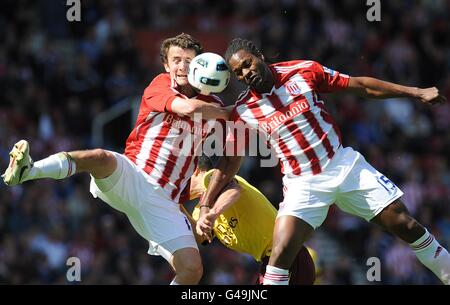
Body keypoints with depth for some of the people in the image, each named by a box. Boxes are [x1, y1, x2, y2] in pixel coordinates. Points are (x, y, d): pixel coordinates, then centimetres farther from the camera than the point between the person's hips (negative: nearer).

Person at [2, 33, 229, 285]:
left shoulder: (210, 106, 12)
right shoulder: (160, 85, 2)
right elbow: (188, 107, -18)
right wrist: (228, 113, -5)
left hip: (164, 200, 3)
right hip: (130, 177, -3)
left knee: (192, 270, -14)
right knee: (101, 158, -39)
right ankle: (26, 171, -54)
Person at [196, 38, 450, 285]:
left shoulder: (303, 71, -6)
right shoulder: (243, 112, -5)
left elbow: (361, 86, 0)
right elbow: (228, 163, 3)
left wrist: (417, 93, 1)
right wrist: (206, 207, -4)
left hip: (346, 166, 1)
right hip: (303, 184, -1)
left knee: (407, 227, 0)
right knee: (281, 254, -20)